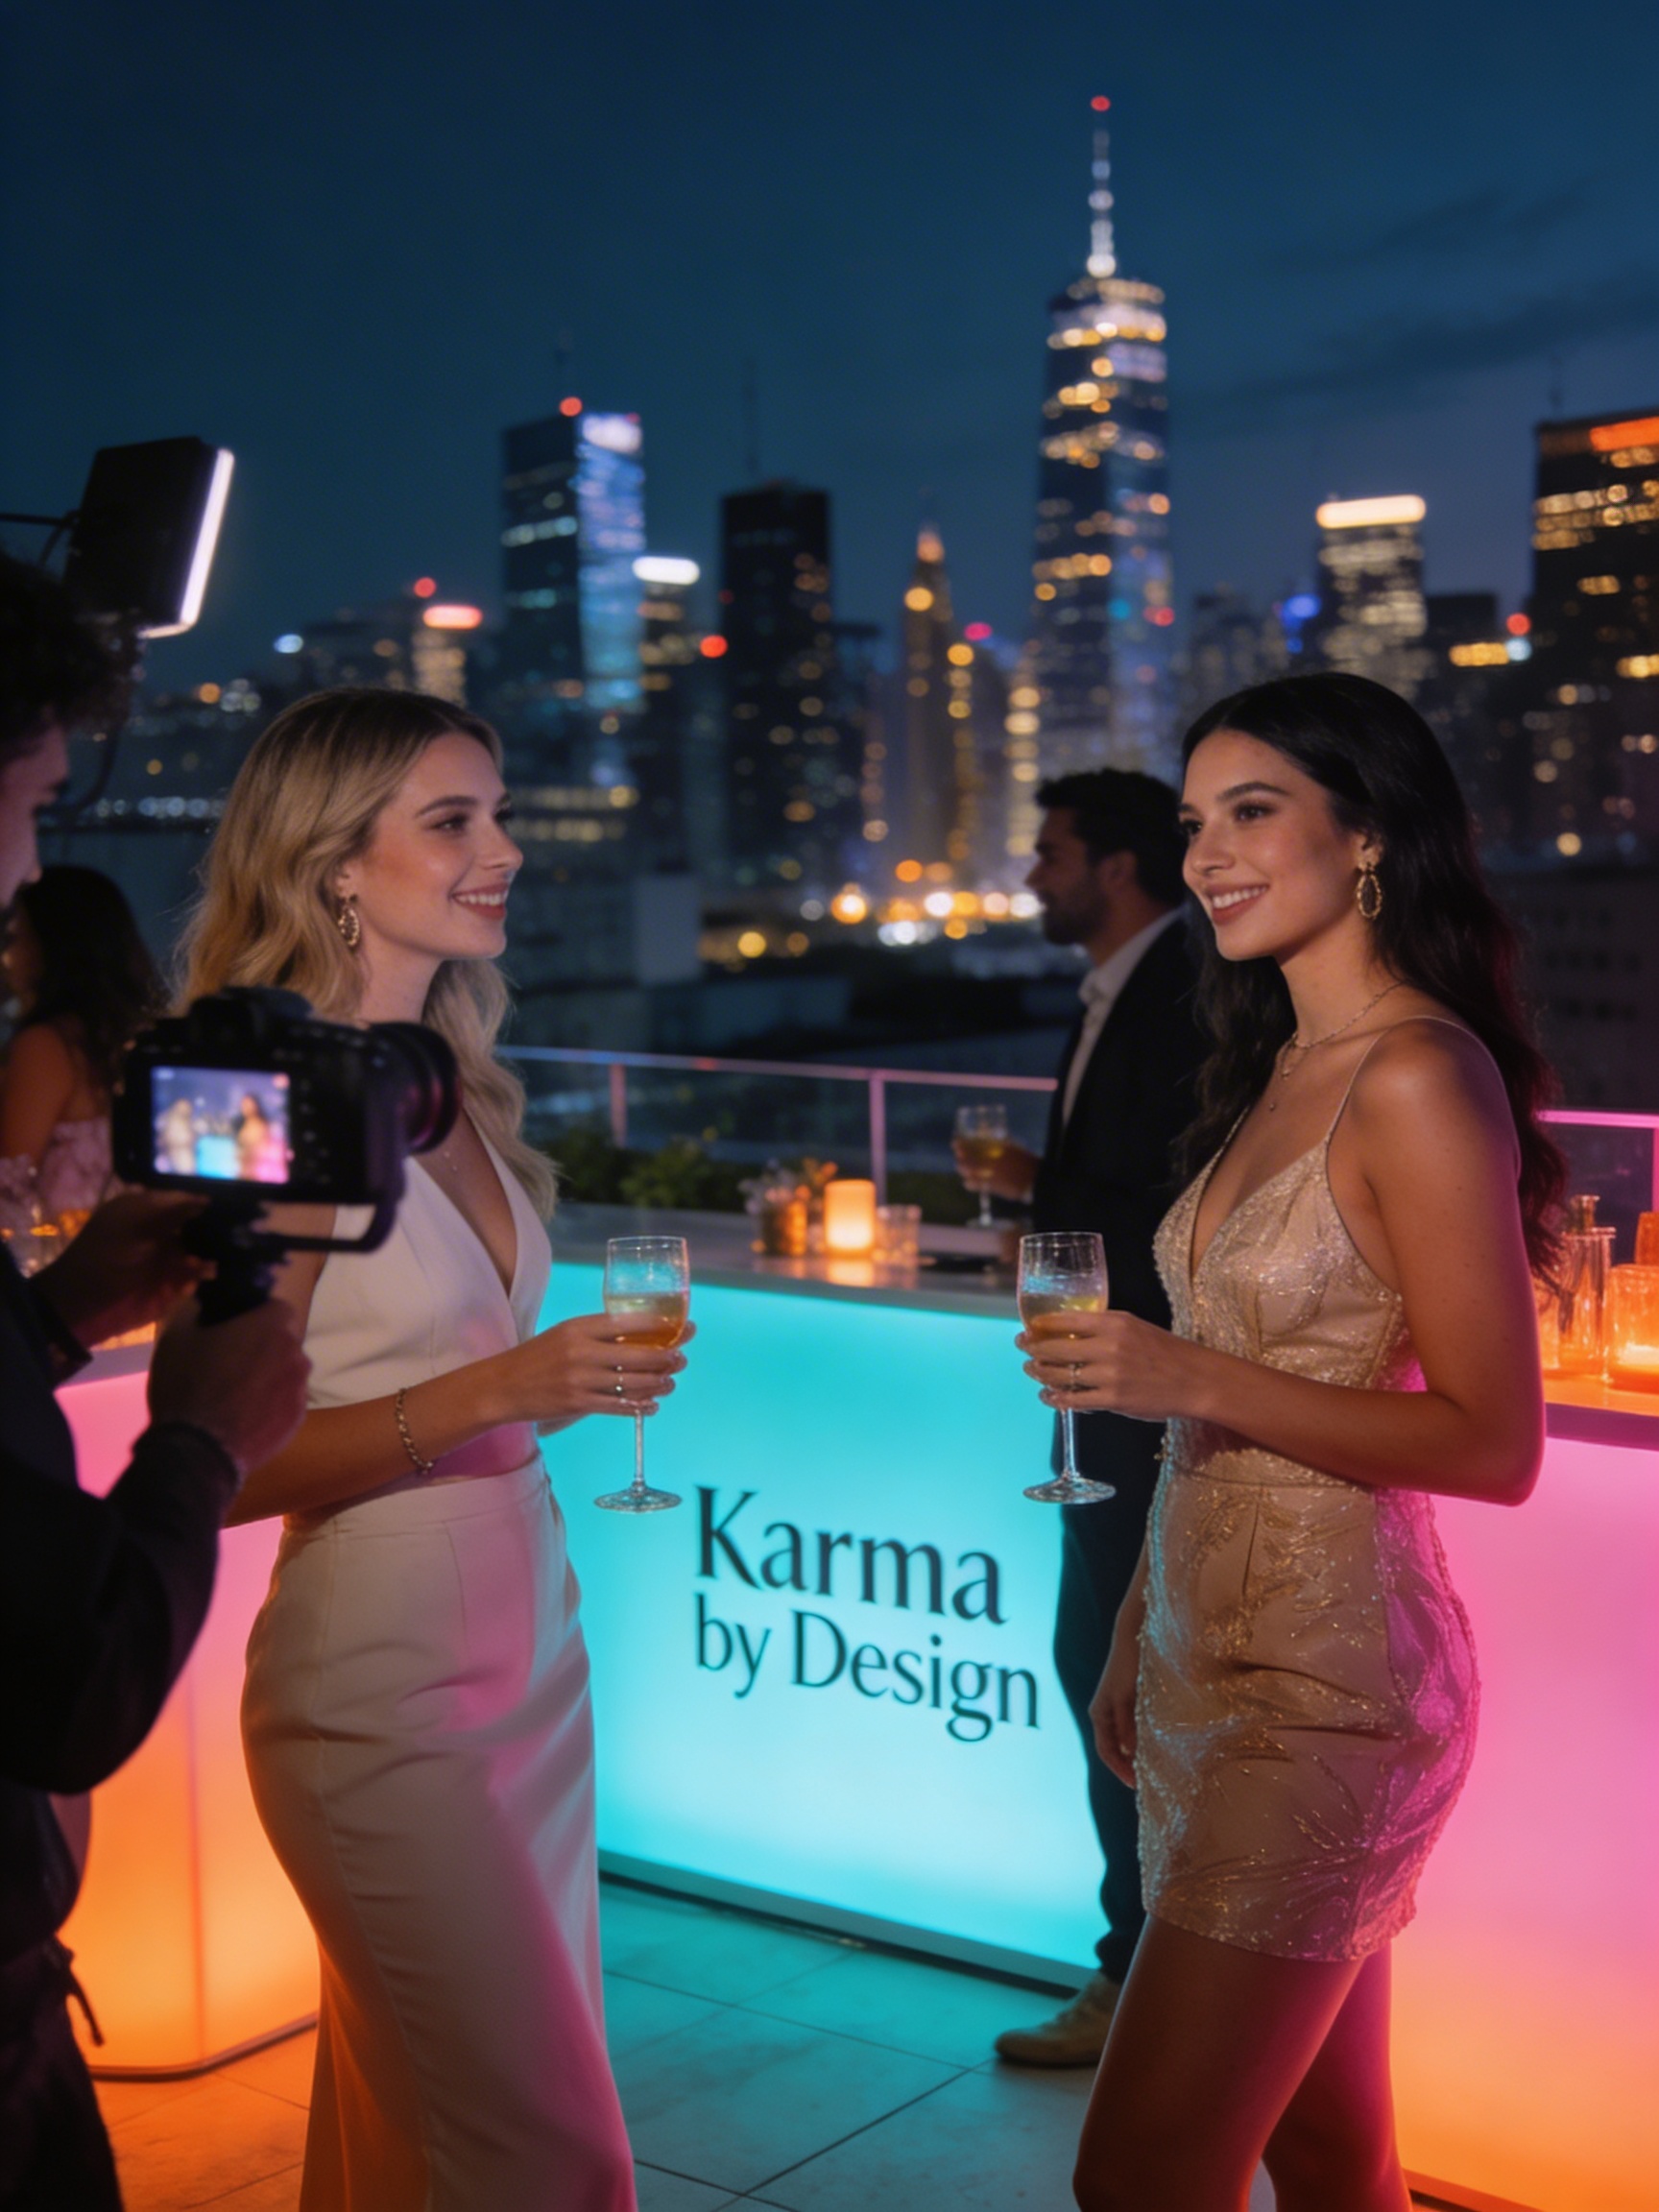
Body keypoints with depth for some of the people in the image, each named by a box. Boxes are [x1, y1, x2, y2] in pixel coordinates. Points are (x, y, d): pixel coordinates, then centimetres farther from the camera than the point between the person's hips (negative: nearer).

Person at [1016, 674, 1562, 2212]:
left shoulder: (1420, 1077, -15)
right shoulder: (1285, 1070, 12)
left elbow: (1494, 1443, -16)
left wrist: (1190, 1377, -23)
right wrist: (1137, 1643, 18)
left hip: (1322, 1683, -8)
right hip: (1215, 1662, 8)